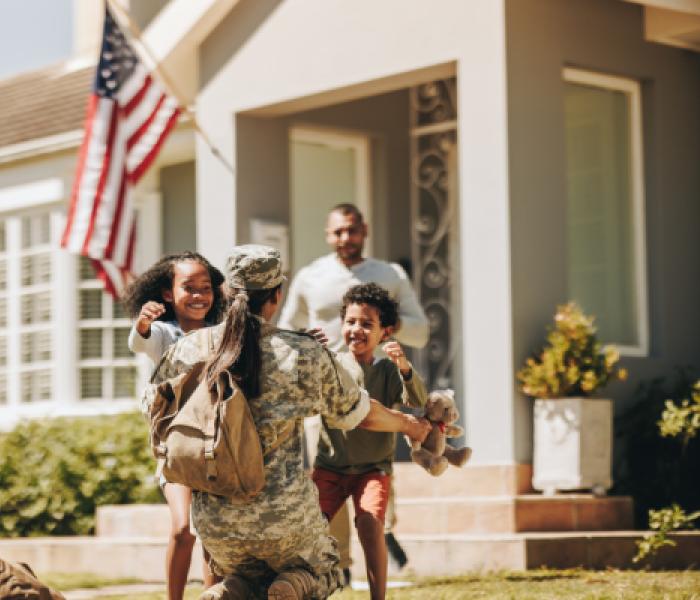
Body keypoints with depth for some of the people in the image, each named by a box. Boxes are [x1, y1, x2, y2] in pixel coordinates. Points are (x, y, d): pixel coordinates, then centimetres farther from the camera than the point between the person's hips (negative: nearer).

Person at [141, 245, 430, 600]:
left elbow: (151, 406, 15)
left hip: (215, 520, 3)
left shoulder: (187, 350, -4)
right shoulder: (306, 356, -9)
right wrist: (408, 425, 27)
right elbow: (362, 415, 6)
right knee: (322, 571, 27)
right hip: (285, 515, -3)